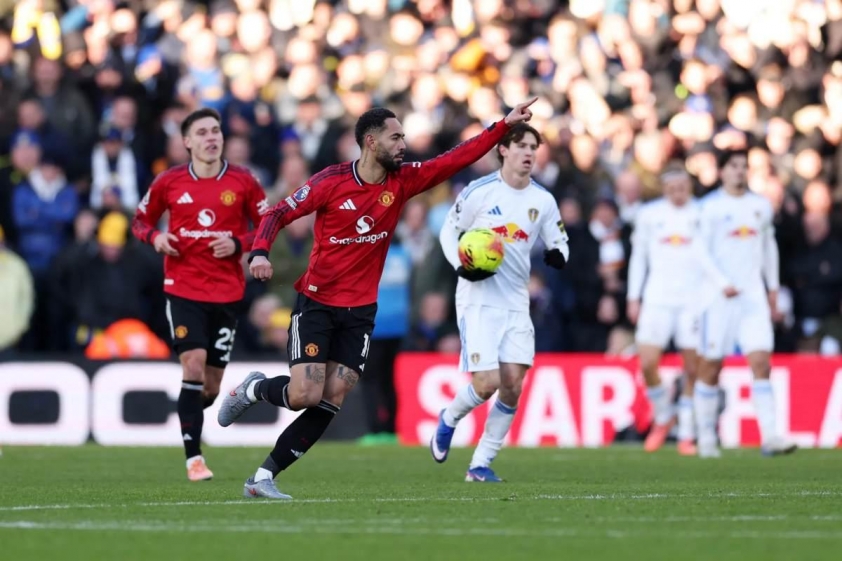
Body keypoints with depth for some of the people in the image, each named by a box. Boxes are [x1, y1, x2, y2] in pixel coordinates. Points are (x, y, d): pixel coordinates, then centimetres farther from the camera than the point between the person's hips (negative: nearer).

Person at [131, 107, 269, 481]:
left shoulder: (243, 182, 0)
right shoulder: (169, 182, 1)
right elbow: (140, 220, 14)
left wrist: (239, 244, -12)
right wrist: (155, 237, -8)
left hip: (227, 292, 1)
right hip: (183, 290, -1)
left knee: (212, 385, 4)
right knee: (194, 364, -18)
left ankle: (189, 415, 39)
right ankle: (194, 457, -15)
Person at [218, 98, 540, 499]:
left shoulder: (403, 180, 1)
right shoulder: (332, 181, -11)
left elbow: (457, 158, 2)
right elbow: (279, 214, -9)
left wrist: (504, 125, -4)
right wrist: (259, 252, -26)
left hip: (360, 312, 4)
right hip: (316, 304, -4)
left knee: (330, 404, -5)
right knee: (305, 396, -14)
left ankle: (264, 477, 4)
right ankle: (254, 389, 19)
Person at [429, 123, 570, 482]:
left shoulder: (543, 201, 5)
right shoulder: (479, 191, -6)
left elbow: (559, 244, 13)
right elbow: (448, 231, 2)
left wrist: (558, 255, -11)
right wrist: (460, 266, -15)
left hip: (516, 304, 4)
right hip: (478, 300, -4)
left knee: (512, 387, -4)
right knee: (487, 383, -14)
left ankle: (481, 464, 7)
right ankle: (449, 419, 19)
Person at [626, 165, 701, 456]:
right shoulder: (649, 214, 9)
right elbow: (639, 256, 16)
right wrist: (633, 297, 11)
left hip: (695, 299, -1)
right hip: (657, 298, 1)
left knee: (693, 369, -2)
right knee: (647, 363, -10)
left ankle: (687, 435, 8)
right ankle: (662, 418, 15)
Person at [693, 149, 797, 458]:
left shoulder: (761, 206, 12)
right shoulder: (711, 207, -2)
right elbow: (702, 251, -7)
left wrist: (773, 287, 23)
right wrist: (722, 283, -18)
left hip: (754, 294, 3)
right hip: (720, 295, -3)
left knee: (761, 361, -10)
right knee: (711, 366, 2)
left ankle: (769, 437, -15)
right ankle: (706, 437, 15)